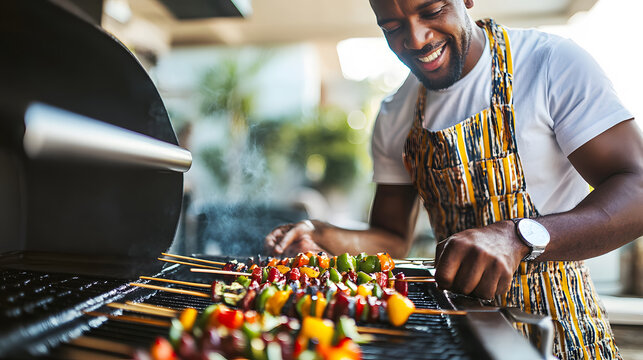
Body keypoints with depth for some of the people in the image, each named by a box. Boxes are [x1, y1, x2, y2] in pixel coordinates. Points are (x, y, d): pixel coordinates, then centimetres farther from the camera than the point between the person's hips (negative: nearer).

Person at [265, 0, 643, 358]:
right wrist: (324, 238, -12)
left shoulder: (554, 62, -10)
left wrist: (518, 237, -33)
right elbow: (393, 238, 7)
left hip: (557, 322, -1)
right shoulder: (393, 118, 2)